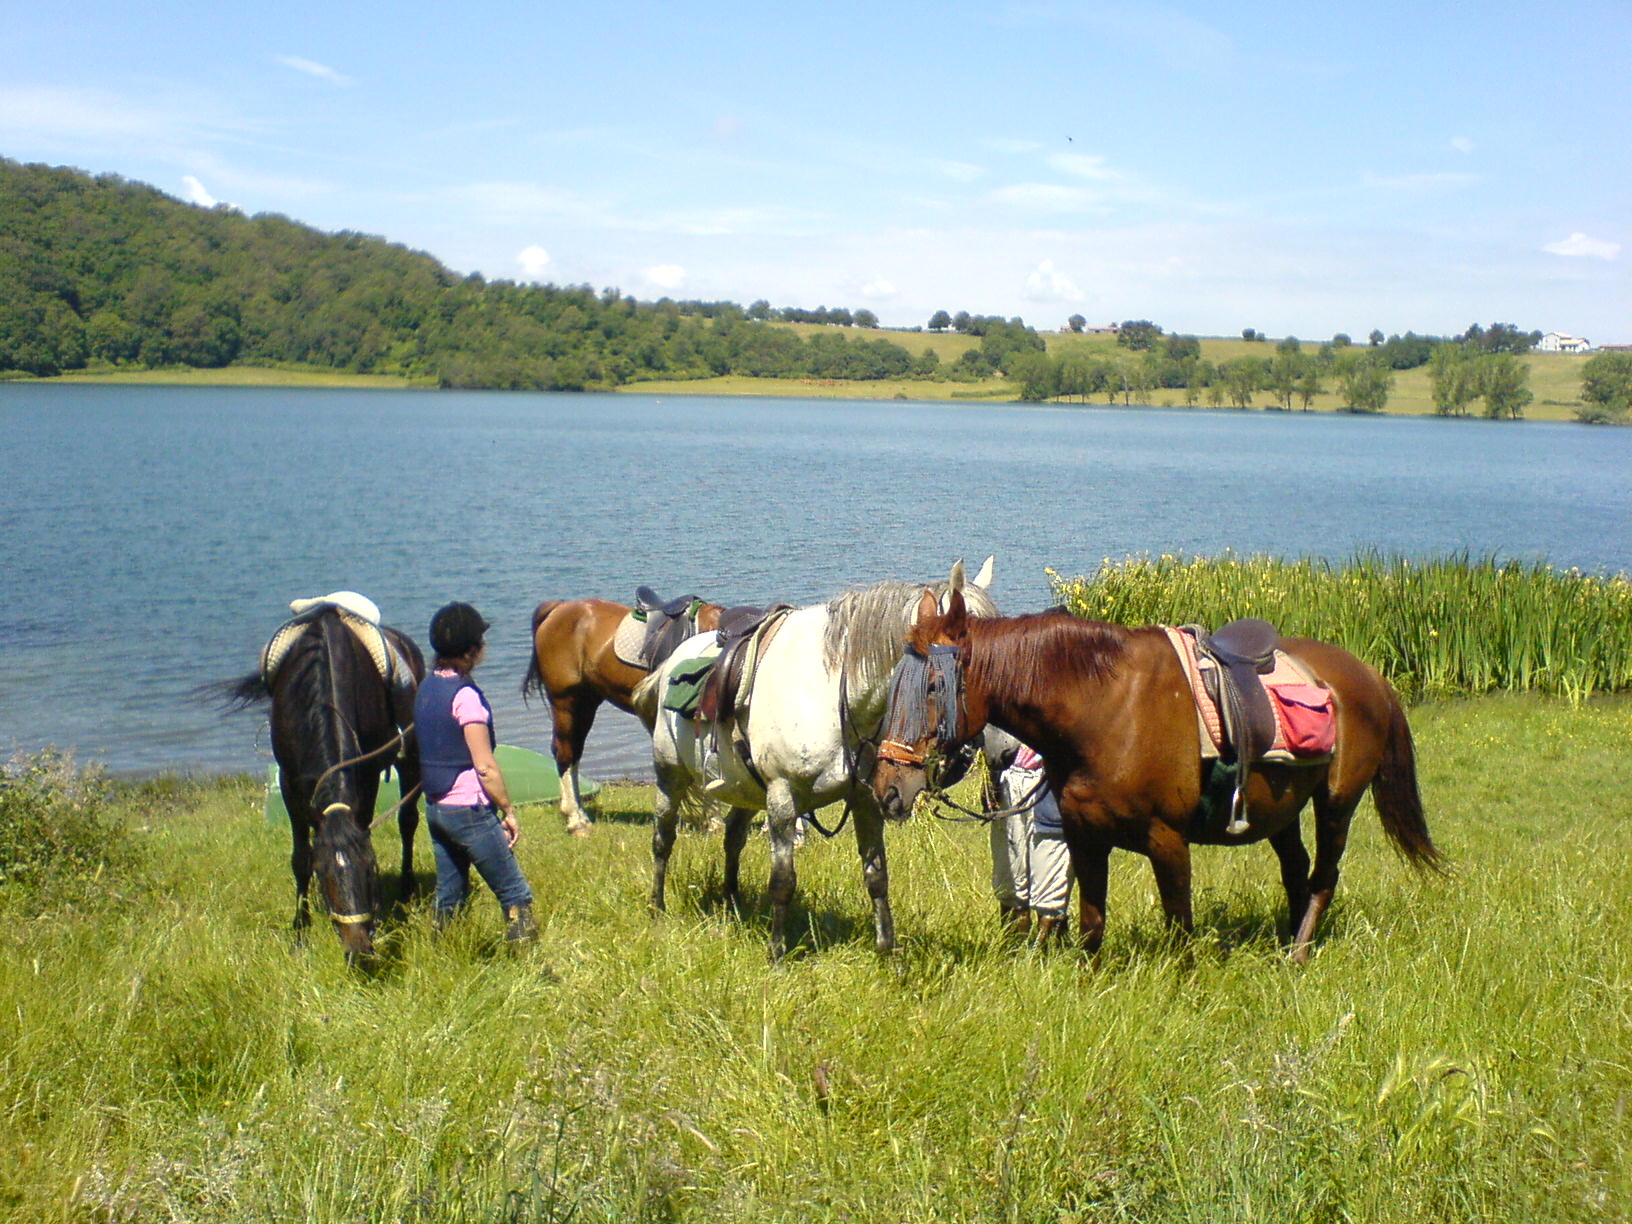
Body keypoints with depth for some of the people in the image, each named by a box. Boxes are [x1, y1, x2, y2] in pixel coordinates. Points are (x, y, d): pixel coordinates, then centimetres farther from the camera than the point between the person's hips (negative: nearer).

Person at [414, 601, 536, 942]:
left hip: (435, 807, 9)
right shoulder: (465, 696, -18)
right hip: (470, 809, -9)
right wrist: (509, 811, -10)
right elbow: (485, 767, -18)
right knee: (516, 895, -2)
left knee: (449, 895, 16)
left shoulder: (427, 687, 7)